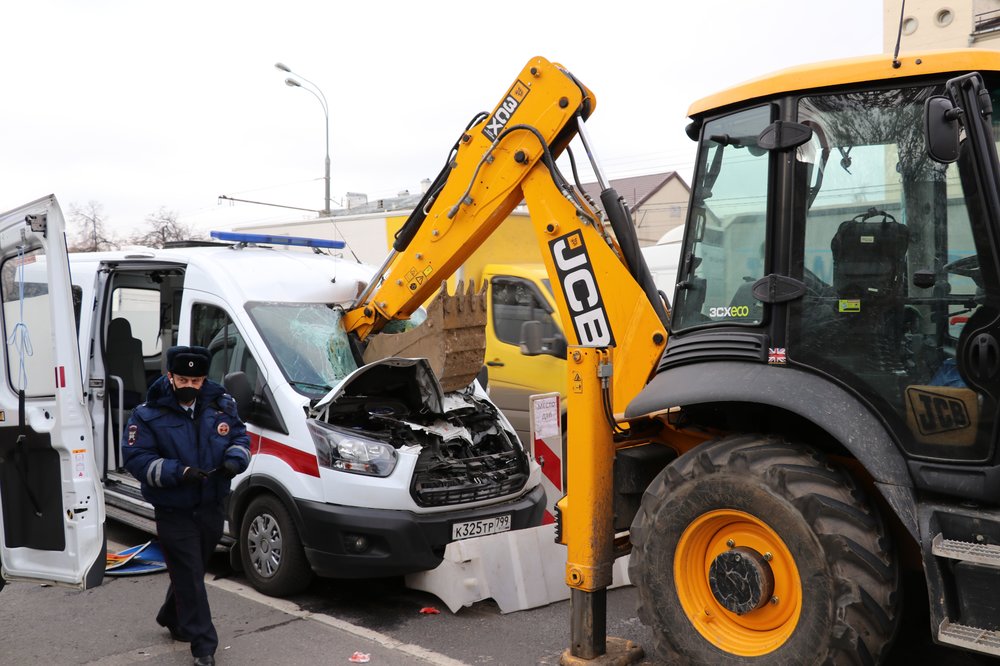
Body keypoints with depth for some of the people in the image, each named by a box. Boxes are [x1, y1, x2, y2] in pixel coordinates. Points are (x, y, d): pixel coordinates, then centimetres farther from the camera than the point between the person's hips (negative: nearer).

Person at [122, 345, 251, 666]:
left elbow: (240, 435, 10)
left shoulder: (221, 403, 1)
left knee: (191, 570, 20)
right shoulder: (149, 414, -11)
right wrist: (178, 472, -25)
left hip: (212, 507, 5)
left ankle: (172, 618, 46)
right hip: (174, 511, -4)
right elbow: (135, 458, -13)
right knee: (189, 576, -3)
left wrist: (234, 459, -13)